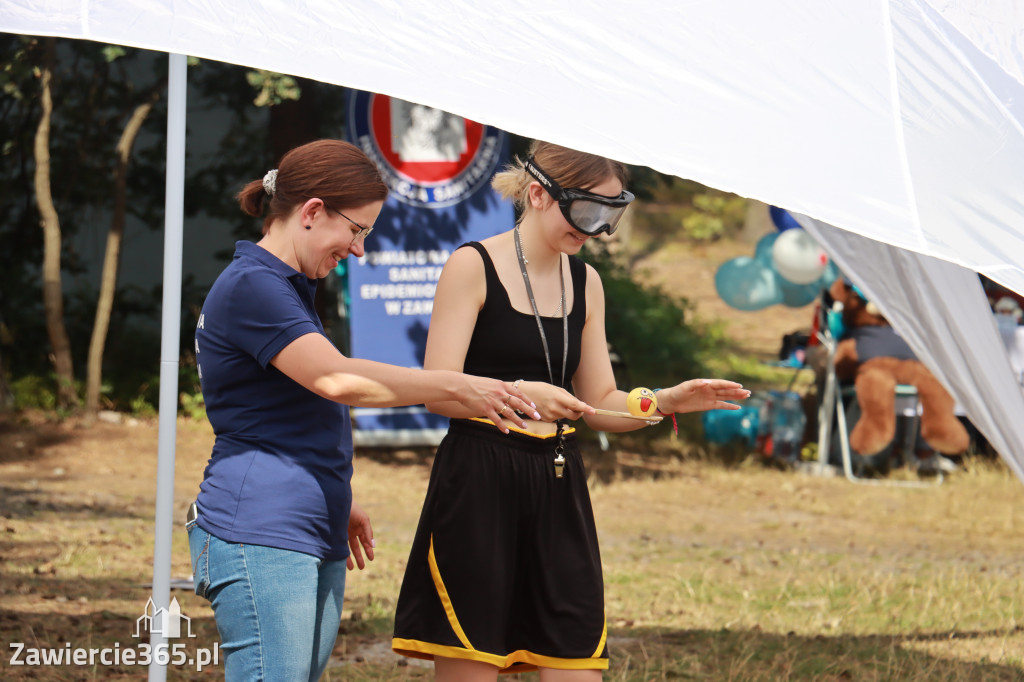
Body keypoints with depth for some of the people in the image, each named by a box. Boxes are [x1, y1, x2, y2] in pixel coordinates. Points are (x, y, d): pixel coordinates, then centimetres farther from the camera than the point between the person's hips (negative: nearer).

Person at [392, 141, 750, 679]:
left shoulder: (585, 282, 14)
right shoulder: (473, 266, -4)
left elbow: (599, 405, 15)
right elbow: (438, 393, -11)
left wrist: (667, 400, -4)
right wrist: (518, 393, -27)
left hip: (558, 490, 6)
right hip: (478, 489, -5)